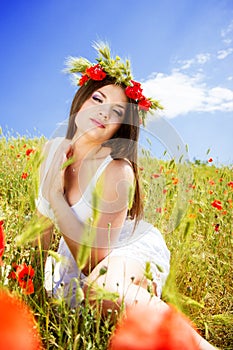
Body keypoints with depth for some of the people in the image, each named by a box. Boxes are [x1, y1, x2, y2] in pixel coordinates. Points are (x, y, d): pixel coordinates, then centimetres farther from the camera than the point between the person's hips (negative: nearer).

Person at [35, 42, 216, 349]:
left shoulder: (117, 172, -29)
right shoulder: (52, 150, -10)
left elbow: (93, 262, -28)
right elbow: (44, 221, 4)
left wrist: (56, 195, -30)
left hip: (131, 249, -7)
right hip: (77, 250, 7)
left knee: (105, 290, -37)